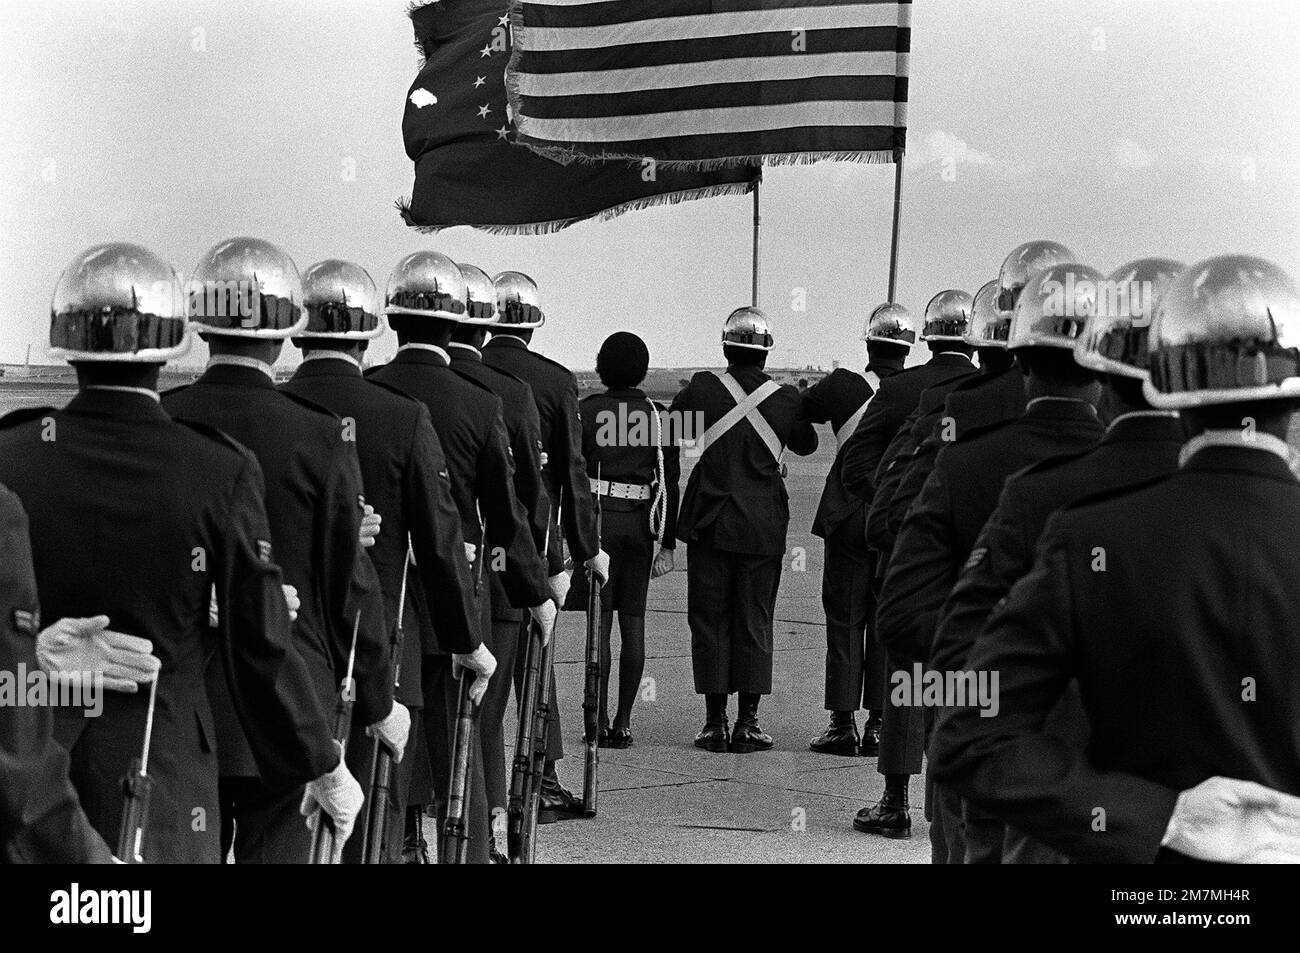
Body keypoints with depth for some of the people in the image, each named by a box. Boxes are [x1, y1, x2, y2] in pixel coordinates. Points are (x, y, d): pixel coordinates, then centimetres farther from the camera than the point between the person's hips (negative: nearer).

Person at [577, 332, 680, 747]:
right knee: (633, 623, 7)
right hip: (642, 525, 3)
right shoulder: (658, 415, 5)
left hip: (598, 520, -3)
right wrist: (667, 544, 10)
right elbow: (671, 484, 5)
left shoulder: (587, 411, -3)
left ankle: (600, 722, -3)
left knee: (600, 622, -1)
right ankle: (623, 721, 9)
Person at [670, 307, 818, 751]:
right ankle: (747, 724, 6)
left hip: (709, 525, 0)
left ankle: (715, 722, 5)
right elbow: (806, 445, 16)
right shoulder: (786, 399, -4)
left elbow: (668, 435, 6)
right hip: (763, 528, 1)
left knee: (709, 620, 6)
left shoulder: (701, 389, -7)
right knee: (754, 622, 7)